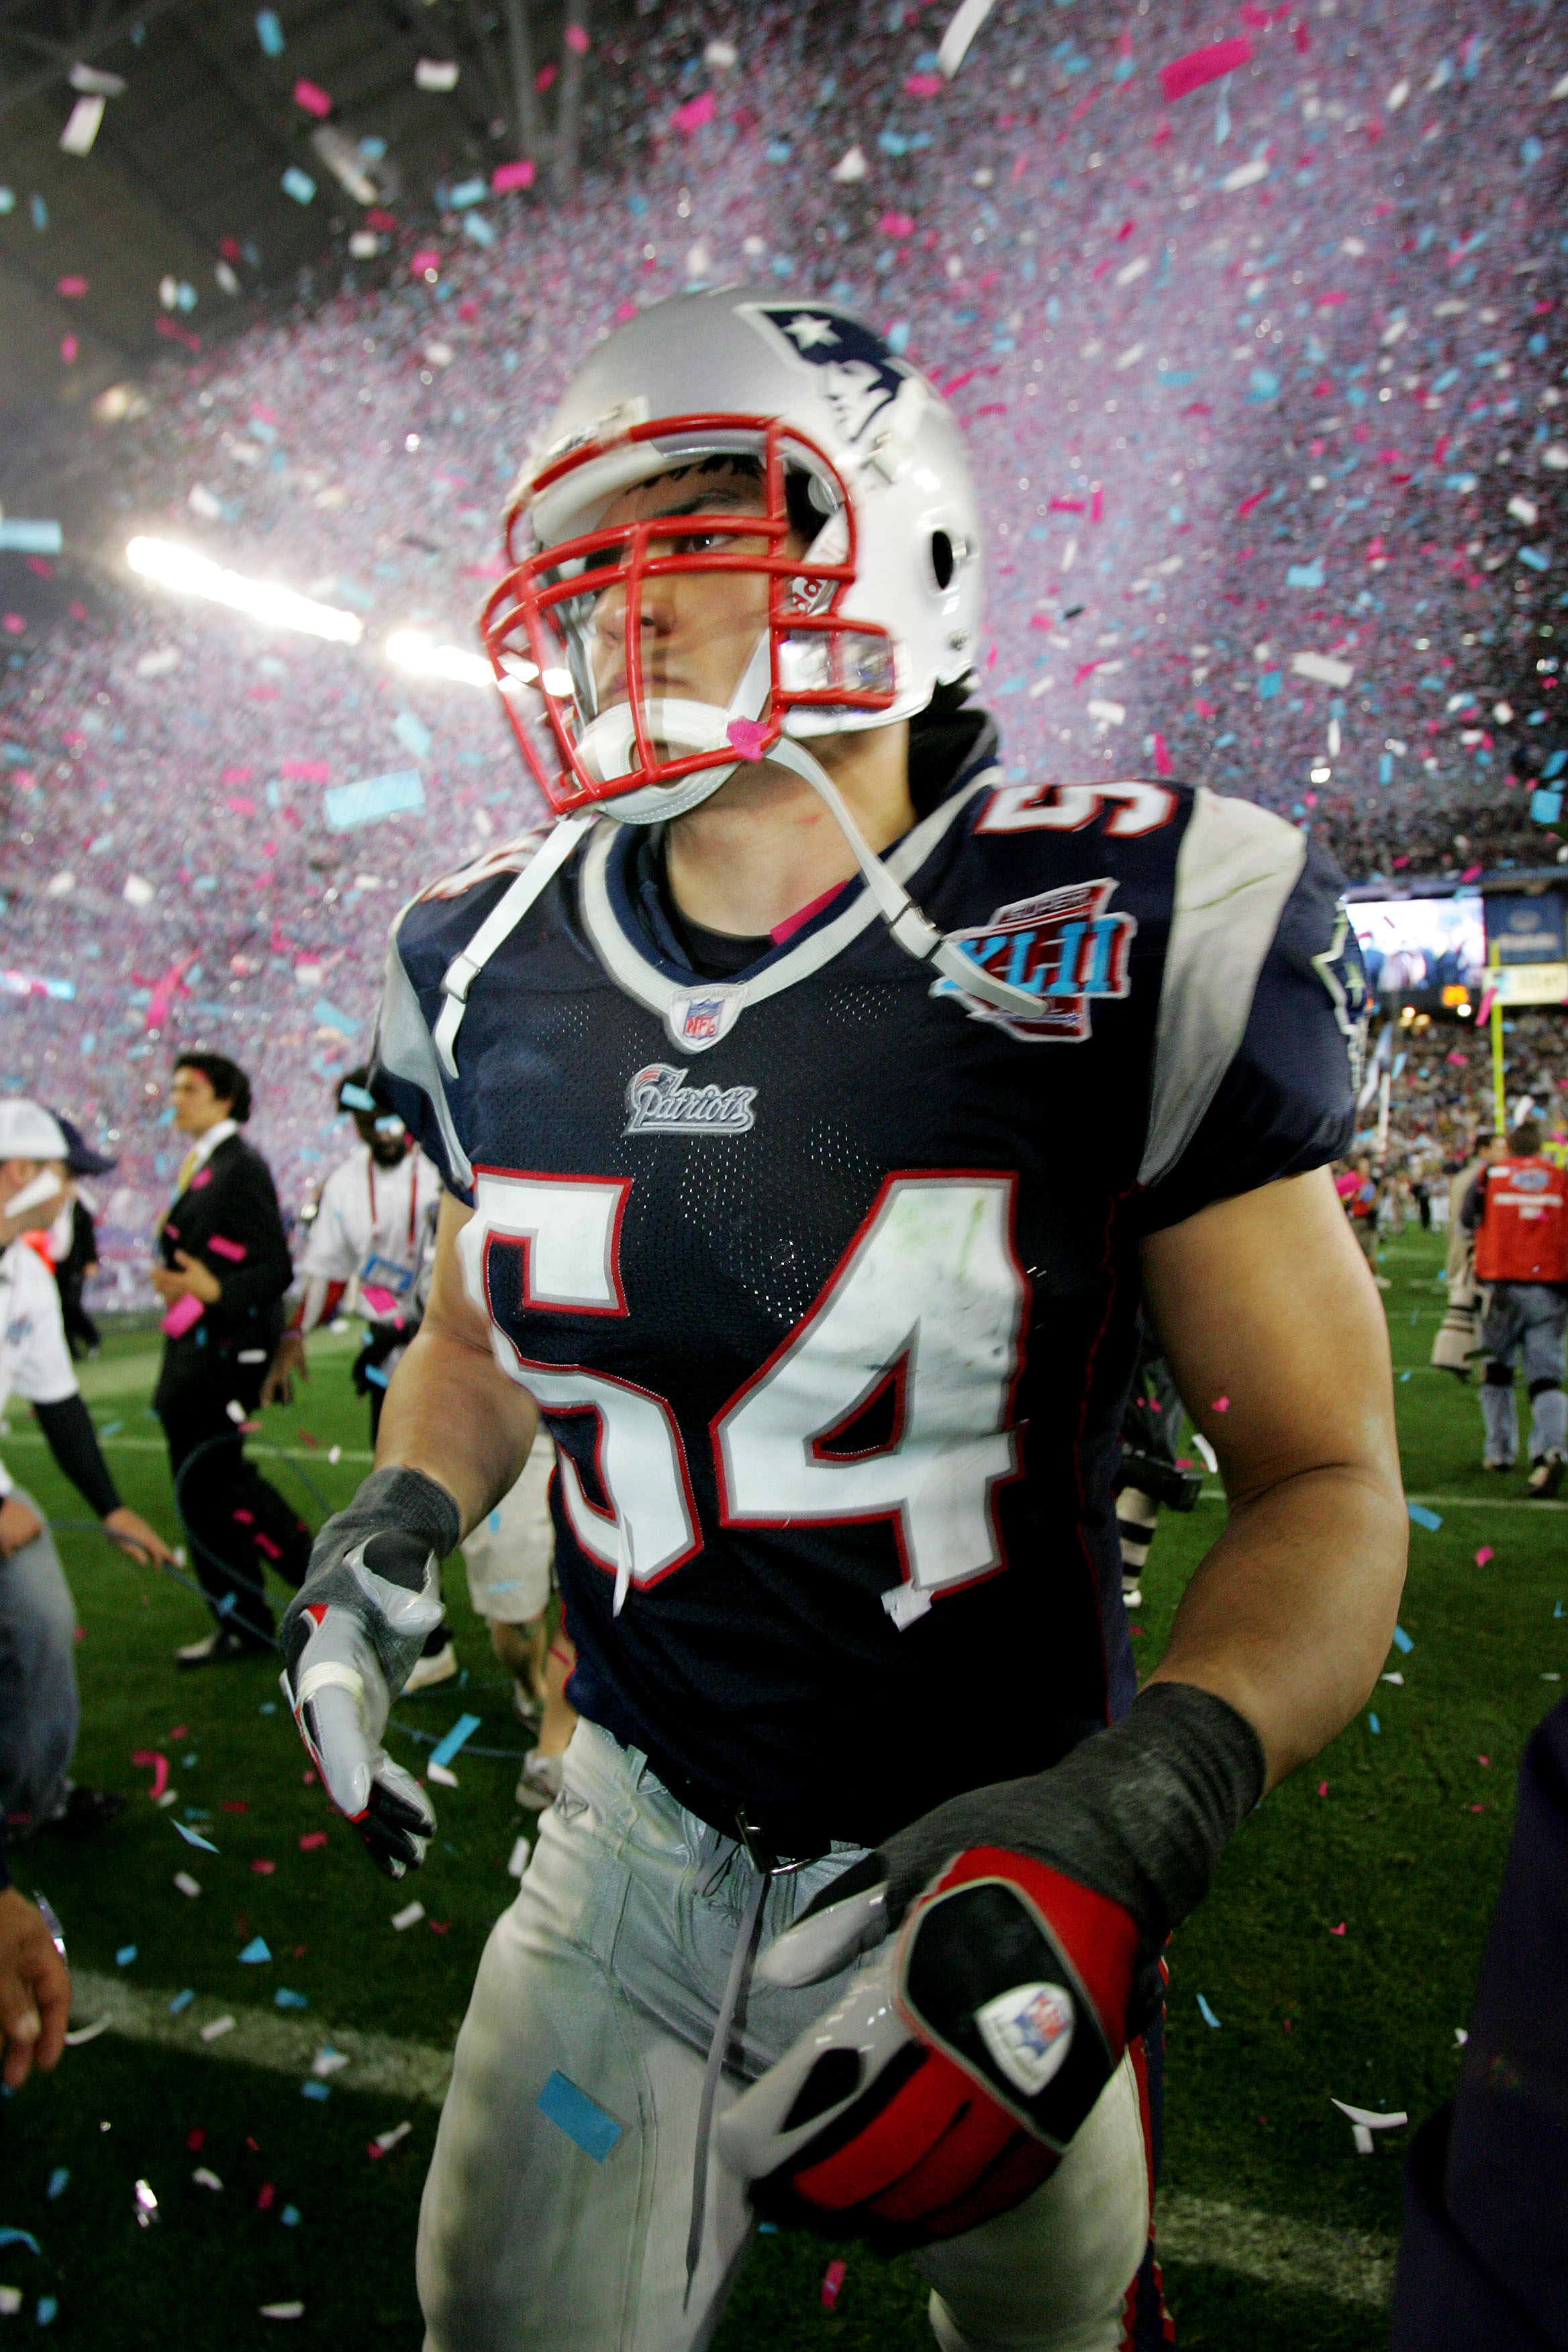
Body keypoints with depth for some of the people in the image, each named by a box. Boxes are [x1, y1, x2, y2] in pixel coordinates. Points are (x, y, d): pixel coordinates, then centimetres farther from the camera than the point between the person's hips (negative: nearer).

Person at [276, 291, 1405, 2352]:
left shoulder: (1128, 945, -18)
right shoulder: (497, 973, -5)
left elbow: (1323, 1477, -15)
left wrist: (1132, 1820, -31)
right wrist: (399, 1523, -8)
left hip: (989, 1859, -2)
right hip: (638, 1834, 3)